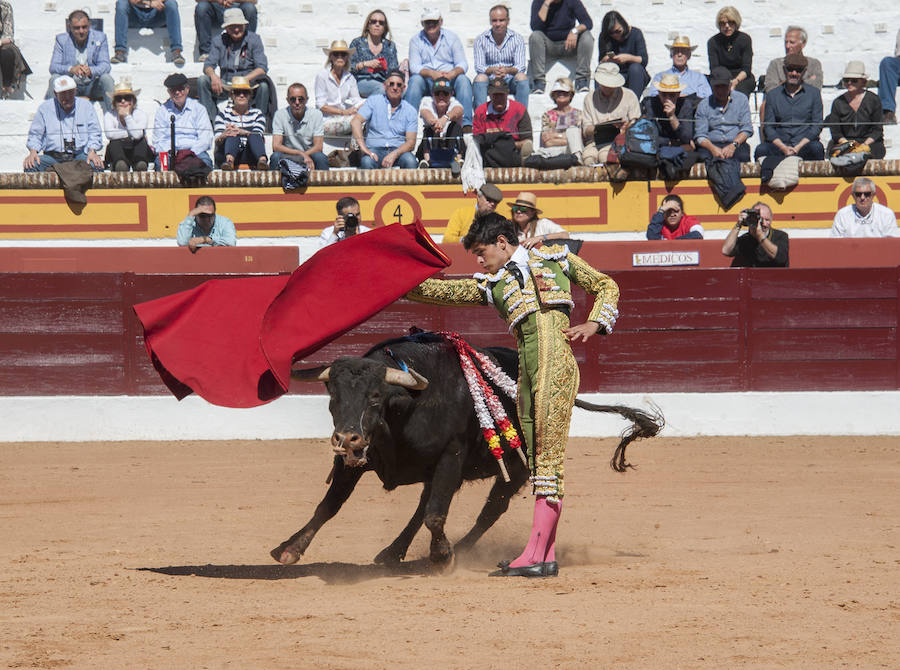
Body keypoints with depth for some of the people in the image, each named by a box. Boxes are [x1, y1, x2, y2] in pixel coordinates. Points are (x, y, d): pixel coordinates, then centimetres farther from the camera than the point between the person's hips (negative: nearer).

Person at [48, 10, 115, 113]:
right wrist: (71, 69, -34)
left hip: (92, 86, 0)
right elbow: (53, 67, -12)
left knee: (106, 79, -28)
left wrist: (90, 71, -35)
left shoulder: (99, 38, -1)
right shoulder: (61, 39, -1)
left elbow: (105, 66, -11)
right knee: (54, 79, -27)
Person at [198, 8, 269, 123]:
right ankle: (209, 121, -22)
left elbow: (262, 68, -11)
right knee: (202, 80, -21)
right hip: (225, 86, 2)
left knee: (263, 83, -33)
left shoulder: (253, 39, -2)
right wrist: (213, 76, -27)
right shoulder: (219, 41, 4)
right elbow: (208, 66, -1)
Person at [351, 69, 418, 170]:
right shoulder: (373, 101, 8)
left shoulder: (410, 111, 9)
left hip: (398, 150, 1)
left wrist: (394, 154, -20)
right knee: (366, 161, -36)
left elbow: (411, 142, 1)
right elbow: (355, 122, -5)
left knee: (410, 161, -33)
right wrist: (363, 147, -22)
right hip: (375, 148, -1)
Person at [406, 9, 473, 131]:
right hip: (426, 81, 0)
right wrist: (431, 73, -27)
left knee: (463, 80, -30)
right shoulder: (416, 40, 8)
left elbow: (462, 64, 0)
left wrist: (453, 73, -25)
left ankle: (467, 124, -39)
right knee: (415, 79, -32)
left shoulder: (451, 38, 9)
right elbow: (414, 67, -5)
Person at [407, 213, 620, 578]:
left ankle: (535, 554, -16)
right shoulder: (492, 285, 22)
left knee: (549, 456, -10)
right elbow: (443, 291, 17)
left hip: (555, 359, -6)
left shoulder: (554, 258, 14)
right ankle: (547, 556, 7)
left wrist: (594, 324, 4)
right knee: (538, 458, 5)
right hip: (526, 367, 6)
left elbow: (606, 286, 19)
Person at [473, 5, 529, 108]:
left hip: (510, 81, 0)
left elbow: (520, 66, -6)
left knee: (522, 76, -29)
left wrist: (507, 70, -30)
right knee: (480, 77, -31)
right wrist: (492, 70, -29)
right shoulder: (480, 40, 3)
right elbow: (479, 67, -6)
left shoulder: (517, 39, 4)